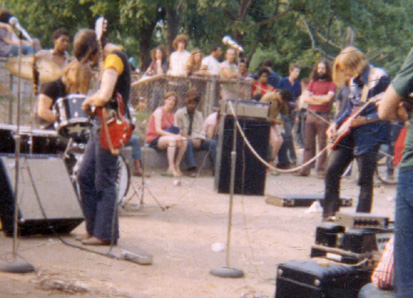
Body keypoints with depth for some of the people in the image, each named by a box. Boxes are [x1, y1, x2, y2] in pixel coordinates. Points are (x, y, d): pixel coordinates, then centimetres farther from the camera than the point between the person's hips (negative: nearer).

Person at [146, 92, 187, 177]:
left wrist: (178, 135, -17)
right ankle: (171, 168, -38)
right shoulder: (159, 111, -8)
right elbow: (158, 130, -18)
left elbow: (173, 130, 7)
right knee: (172, 139, -35)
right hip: (154, 139, -7)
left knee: (184, 141, -16)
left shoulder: (172, 114, 14)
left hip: (166, 137, 7)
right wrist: (173, 135, -27)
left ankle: (177, 166, -15)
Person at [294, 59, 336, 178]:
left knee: (322, 144, -3)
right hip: (311, 114, 4)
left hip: (323, 116, -4)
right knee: (308, 144, 5)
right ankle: (305, 169, 8)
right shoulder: (312, 82, 15)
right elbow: (305, 97, 5)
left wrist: (313, 96, -1)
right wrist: (318, 101, -7)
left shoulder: (331, 84, 3)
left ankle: (321, 170, -1)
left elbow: (328, 98, -12)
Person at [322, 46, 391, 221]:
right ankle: (329, 215, 11)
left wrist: (360, 120, -22)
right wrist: (336, 124, 8)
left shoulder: (379, 78, -11)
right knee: (332, 171, 3)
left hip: (369, 135, -8)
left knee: (365, 179, -4)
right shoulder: (354, 80, 14)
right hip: (348, 133, 8)